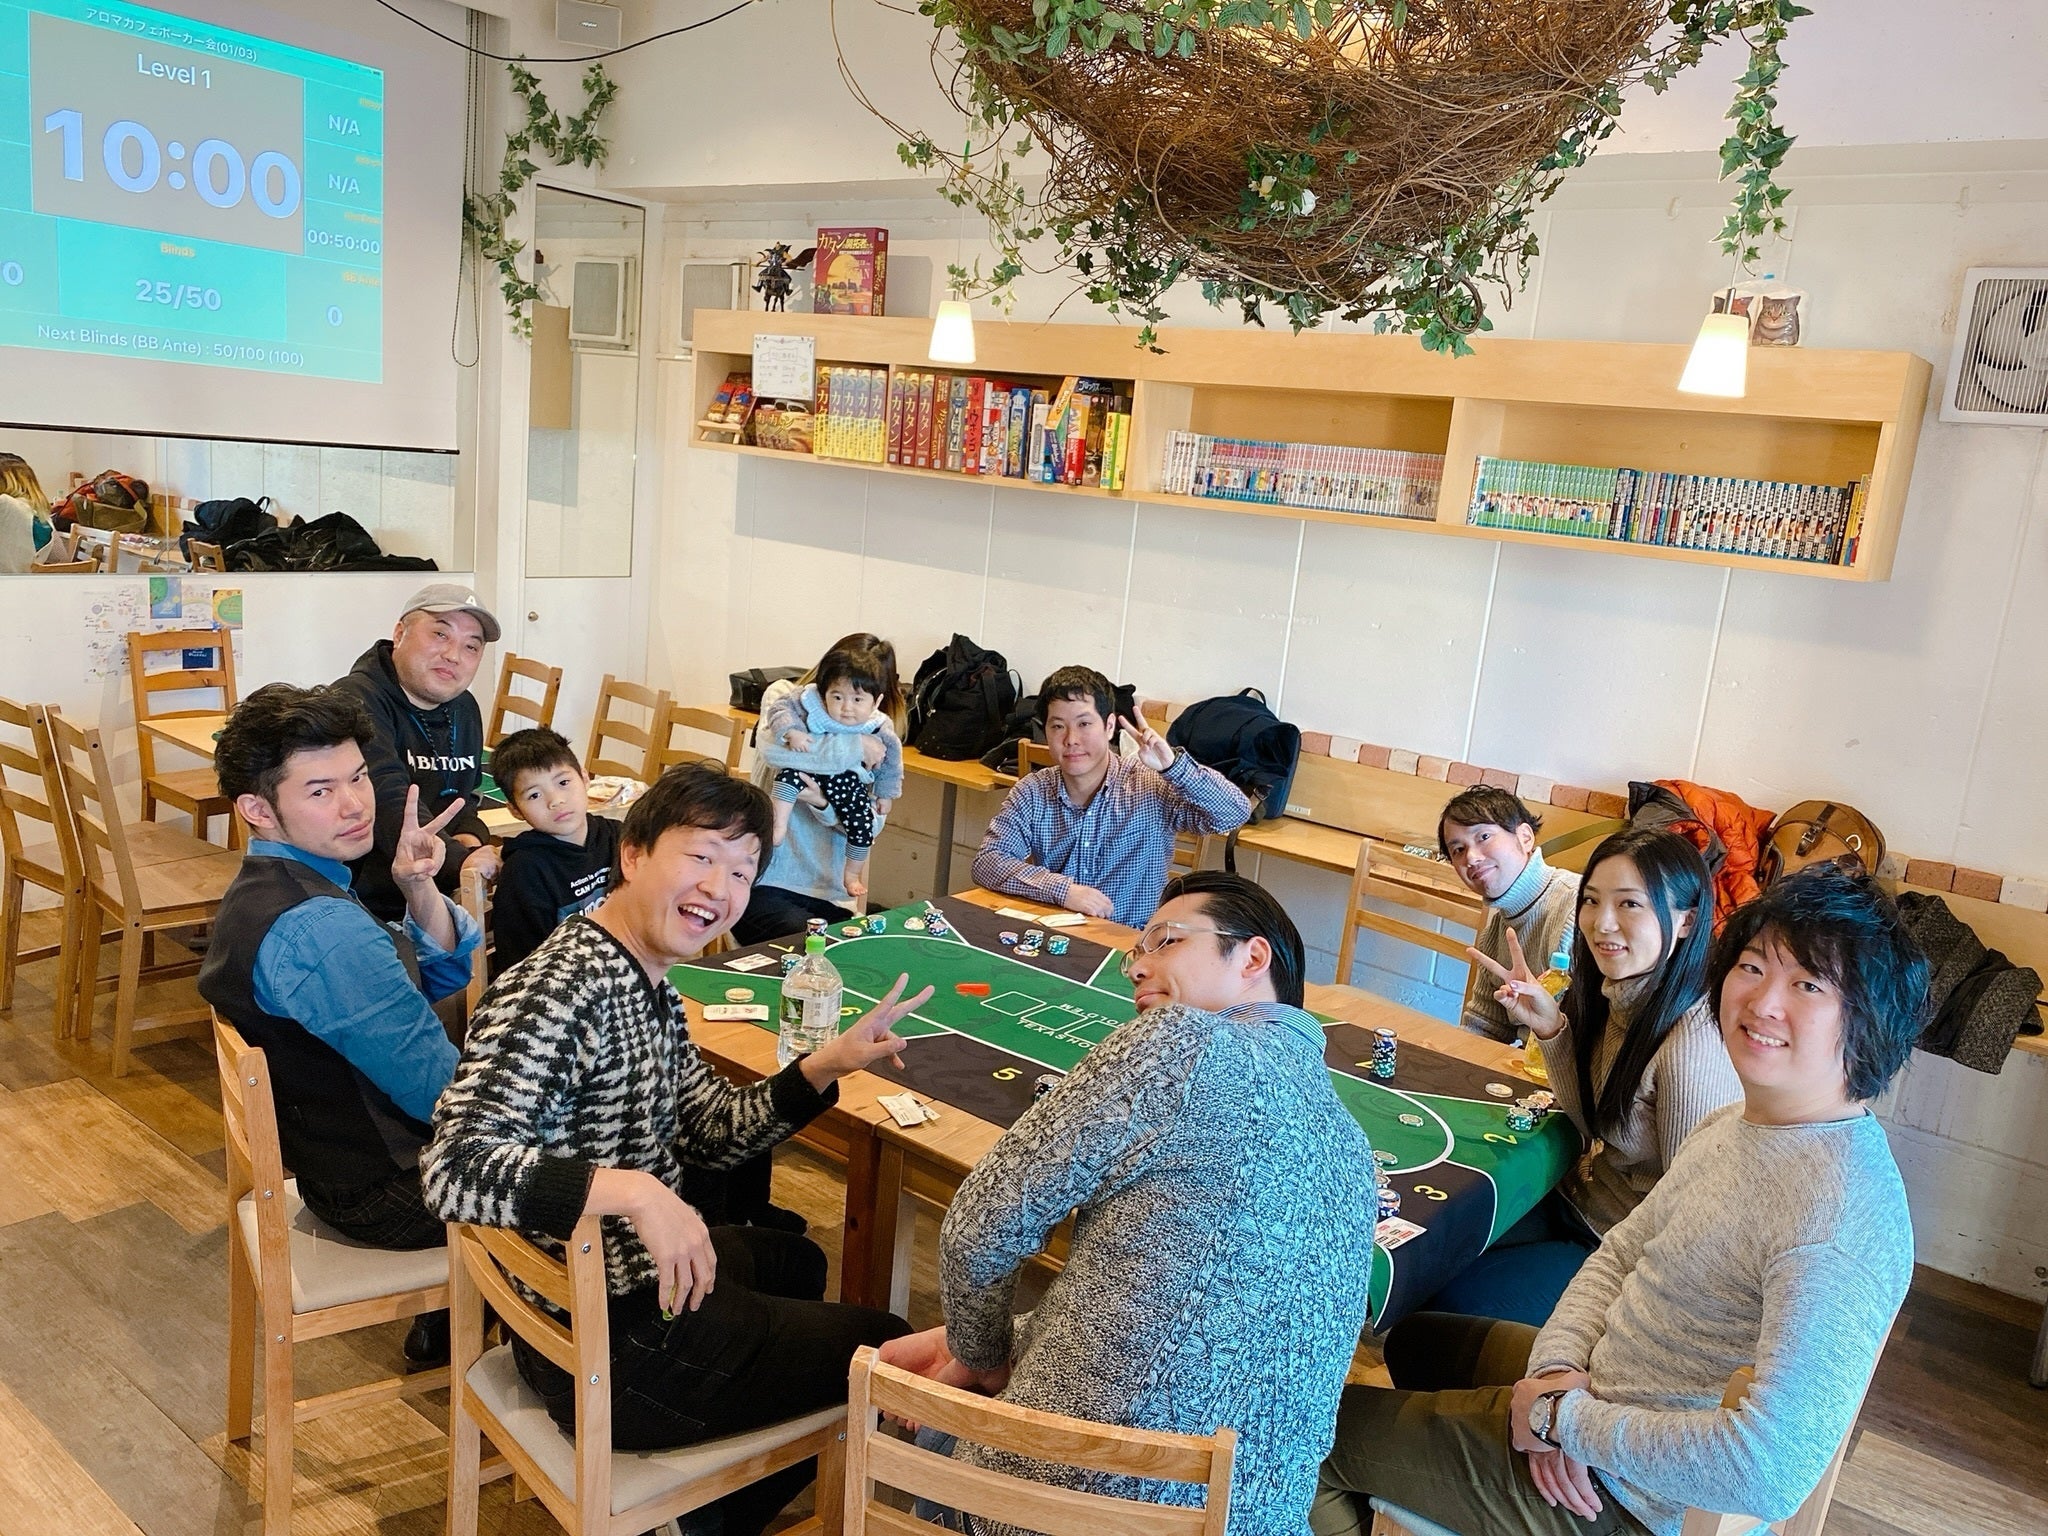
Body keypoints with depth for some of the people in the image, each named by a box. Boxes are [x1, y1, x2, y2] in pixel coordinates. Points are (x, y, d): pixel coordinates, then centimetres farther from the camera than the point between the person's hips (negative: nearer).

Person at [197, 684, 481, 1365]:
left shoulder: (267, 889, 2)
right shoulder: (318, 928, -31)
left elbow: (442, 978, 6)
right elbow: (443, 1092, -27)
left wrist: (419, 891, -11)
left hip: (331, 1154, 9)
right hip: (388, 1190, -9)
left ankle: (448, 1325, 35)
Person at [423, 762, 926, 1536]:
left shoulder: (650, 985, 2)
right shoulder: (560, 991, -28)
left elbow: (711, 1132, 8)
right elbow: (454, 1169, -37)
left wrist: (825, 1066, -5)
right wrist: (630, 1188, -46)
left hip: (633, 1272, 9)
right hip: (611, 1353, -9)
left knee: (794, 1260, 36)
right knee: (885, 1350, 11)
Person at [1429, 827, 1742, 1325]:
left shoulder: (1695, 1045, -30)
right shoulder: (1610, 995, -6)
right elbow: (1589, 1124, 3)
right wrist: (1551, 1027, -11)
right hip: (1577, 1204, 7)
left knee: (1448, 1300, -10)